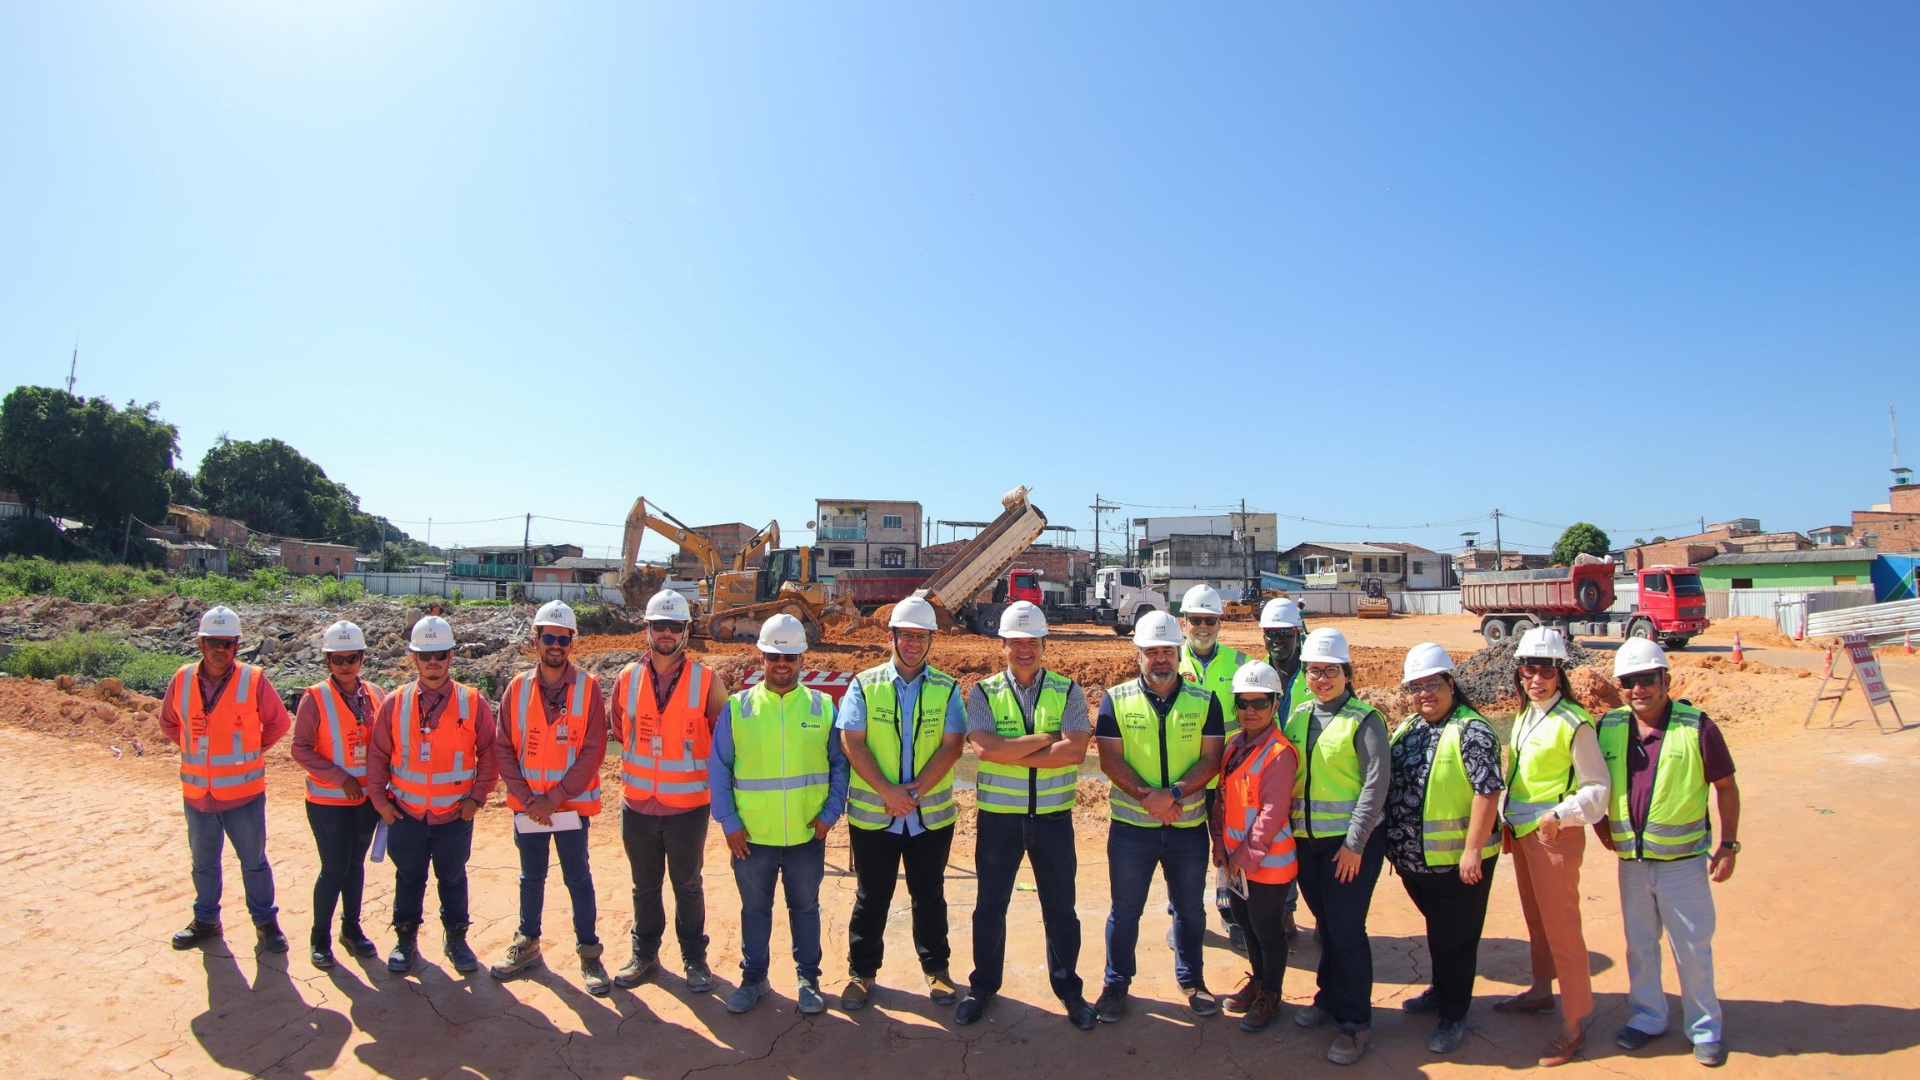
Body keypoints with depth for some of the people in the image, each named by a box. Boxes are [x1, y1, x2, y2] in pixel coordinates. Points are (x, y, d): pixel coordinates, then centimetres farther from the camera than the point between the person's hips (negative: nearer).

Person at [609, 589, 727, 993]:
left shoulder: (707, 681, -8)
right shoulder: (627, 678, -1)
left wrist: (711, 779, 1)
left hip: (689, 805, -2)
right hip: (638, 804, 2)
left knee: (688, 885, 11)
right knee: (644, 884, 17)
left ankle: (694, 957, 26)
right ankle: (644, 952, 34)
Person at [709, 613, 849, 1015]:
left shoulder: (823, 706, -1)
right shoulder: (737, 707, -2)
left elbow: (840, 764, 3)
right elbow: (718, 768, 0)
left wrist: (831, 813, -5)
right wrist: (728, 822, -4)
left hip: (807, 834, 0)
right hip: (751, 835, 0)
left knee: (805, 907, 15)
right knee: (754, 908, 16)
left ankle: (809, 978, 31)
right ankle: (753, 977, 34)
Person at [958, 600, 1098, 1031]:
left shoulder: (1068, 691, -1)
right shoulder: (983, 693, -2)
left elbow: (1075, 751, -16)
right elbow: (985, 747, -19)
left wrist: (1012, 753, -19)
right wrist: (1048, 739, -16)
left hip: (1053, 816, 0)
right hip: (998, 816, 0)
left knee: (1060, 908, 13)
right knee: (990, 906, 14)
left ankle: (1068, 988, 32)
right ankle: (983, 986, 32)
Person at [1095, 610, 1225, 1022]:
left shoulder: (1204, 701, 1)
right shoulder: (1116, 699, -2)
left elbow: (1211, 759, -6)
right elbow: (1110, 760, -7)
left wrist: (1174, 793, -20)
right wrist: (1147, 797, -19)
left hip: (1189, 824, 1)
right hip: (1131, 824, -1)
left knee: (1190, 908, 16)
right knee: (1125, 909, 9)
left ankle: (1191, 979, 36)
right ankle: (1116, 984, 26)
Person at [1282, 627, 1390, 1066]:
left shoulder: (1364, 719, -8)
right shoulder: (1298, 716, 9)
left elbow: (1375, 785, -13)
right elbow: (1287, 776, 15)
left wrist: (1354, 844, -15)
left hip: (1351, 842, -5)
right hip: (1306, 840, 5)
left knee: (1346, 930, -1)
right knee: (1325, 925, 16)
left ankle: (1355, 1022, 14)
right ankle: (1329, 998, 34)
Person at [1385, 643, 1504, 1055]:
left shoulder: (1472, 731, -15)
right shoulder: (1406, 729, 8)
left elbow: (1487, 792, -20)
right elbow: (1386, 784, 16)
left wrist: (1472, 850, -22)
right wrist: (1392, 839, 15)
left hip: (1456, 860, -7)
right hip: (1412, 858, 7)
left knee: (1455, 939, 7)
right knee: (1437, 931, 25)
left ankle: (1453, 1015, 23)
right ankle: (1442, 990, 43)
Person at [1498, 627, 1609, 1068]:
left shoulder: (1573, 722, -16)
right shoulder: (1524, 717, 8)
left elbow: (1597, 788, -14)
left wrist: (1559, 816, -23)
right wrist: (1509, 823, 14)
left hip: (1555, 836, -8)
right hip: (1521, 833, 8)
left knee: (1562, 929, -1)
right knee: (1535, 920, 21)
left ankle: (1574, 1024, 10)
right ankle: (1541, 991, 37)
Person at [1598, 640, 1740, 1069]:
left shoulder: (1697, 727, -11)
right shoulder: (1608, 727, -1)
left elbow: (1725, 786, -2)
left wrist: (1728, 844, -3)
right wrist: (1599, 822, 7)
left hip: (1684, 861, -3)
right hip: (1631, 861, 3)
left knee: (1692, 949, 8)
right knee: (1639, 945, 15)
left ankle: (1706, 1027, 27)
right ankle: (1647, 1017, 32)